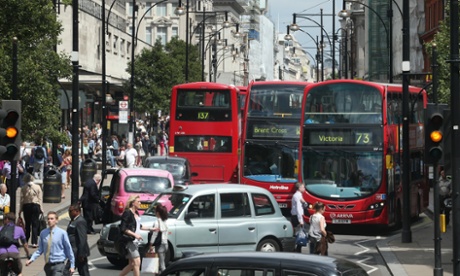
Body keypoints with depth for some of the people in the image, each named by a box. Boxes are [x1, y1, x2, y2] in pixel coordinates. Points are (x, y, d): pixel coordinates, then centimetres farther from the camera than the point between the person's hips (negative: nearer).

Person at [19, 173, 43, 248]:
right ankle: (34, 242, -6)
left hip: (26, 206, 1)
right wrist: (41, 209, 3)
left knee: (27, 224, 12)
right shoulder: (37, 187, -2)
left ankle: (25, 241, 18)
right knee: (35, 224, 0)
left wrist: (20, 210, 6)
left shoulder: (24, 188, -2)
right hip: (36, 206, -1)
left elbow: (22, 199, 0)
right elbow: (40, 199, -3)